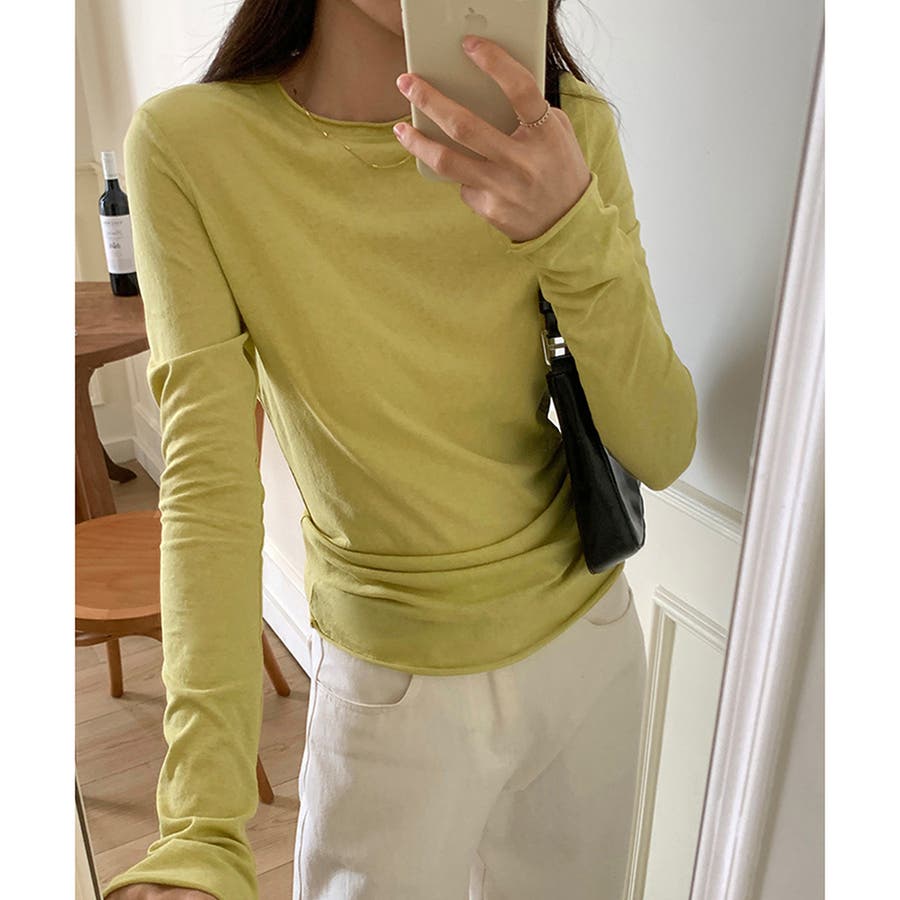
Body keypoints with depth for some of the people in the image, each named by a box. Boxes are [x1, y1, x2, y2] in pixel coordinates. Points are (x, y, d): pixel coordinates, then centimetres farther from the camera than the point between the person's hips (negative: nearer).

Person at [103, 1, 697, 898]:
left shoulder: (565, 128, -11)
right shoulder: (187, 145, -17)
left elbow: (662, 452, -12)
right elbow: (208, 482, -21)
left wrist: (575, 232, -29)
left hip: (591, 640, 3)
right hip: (394, 689, -2)